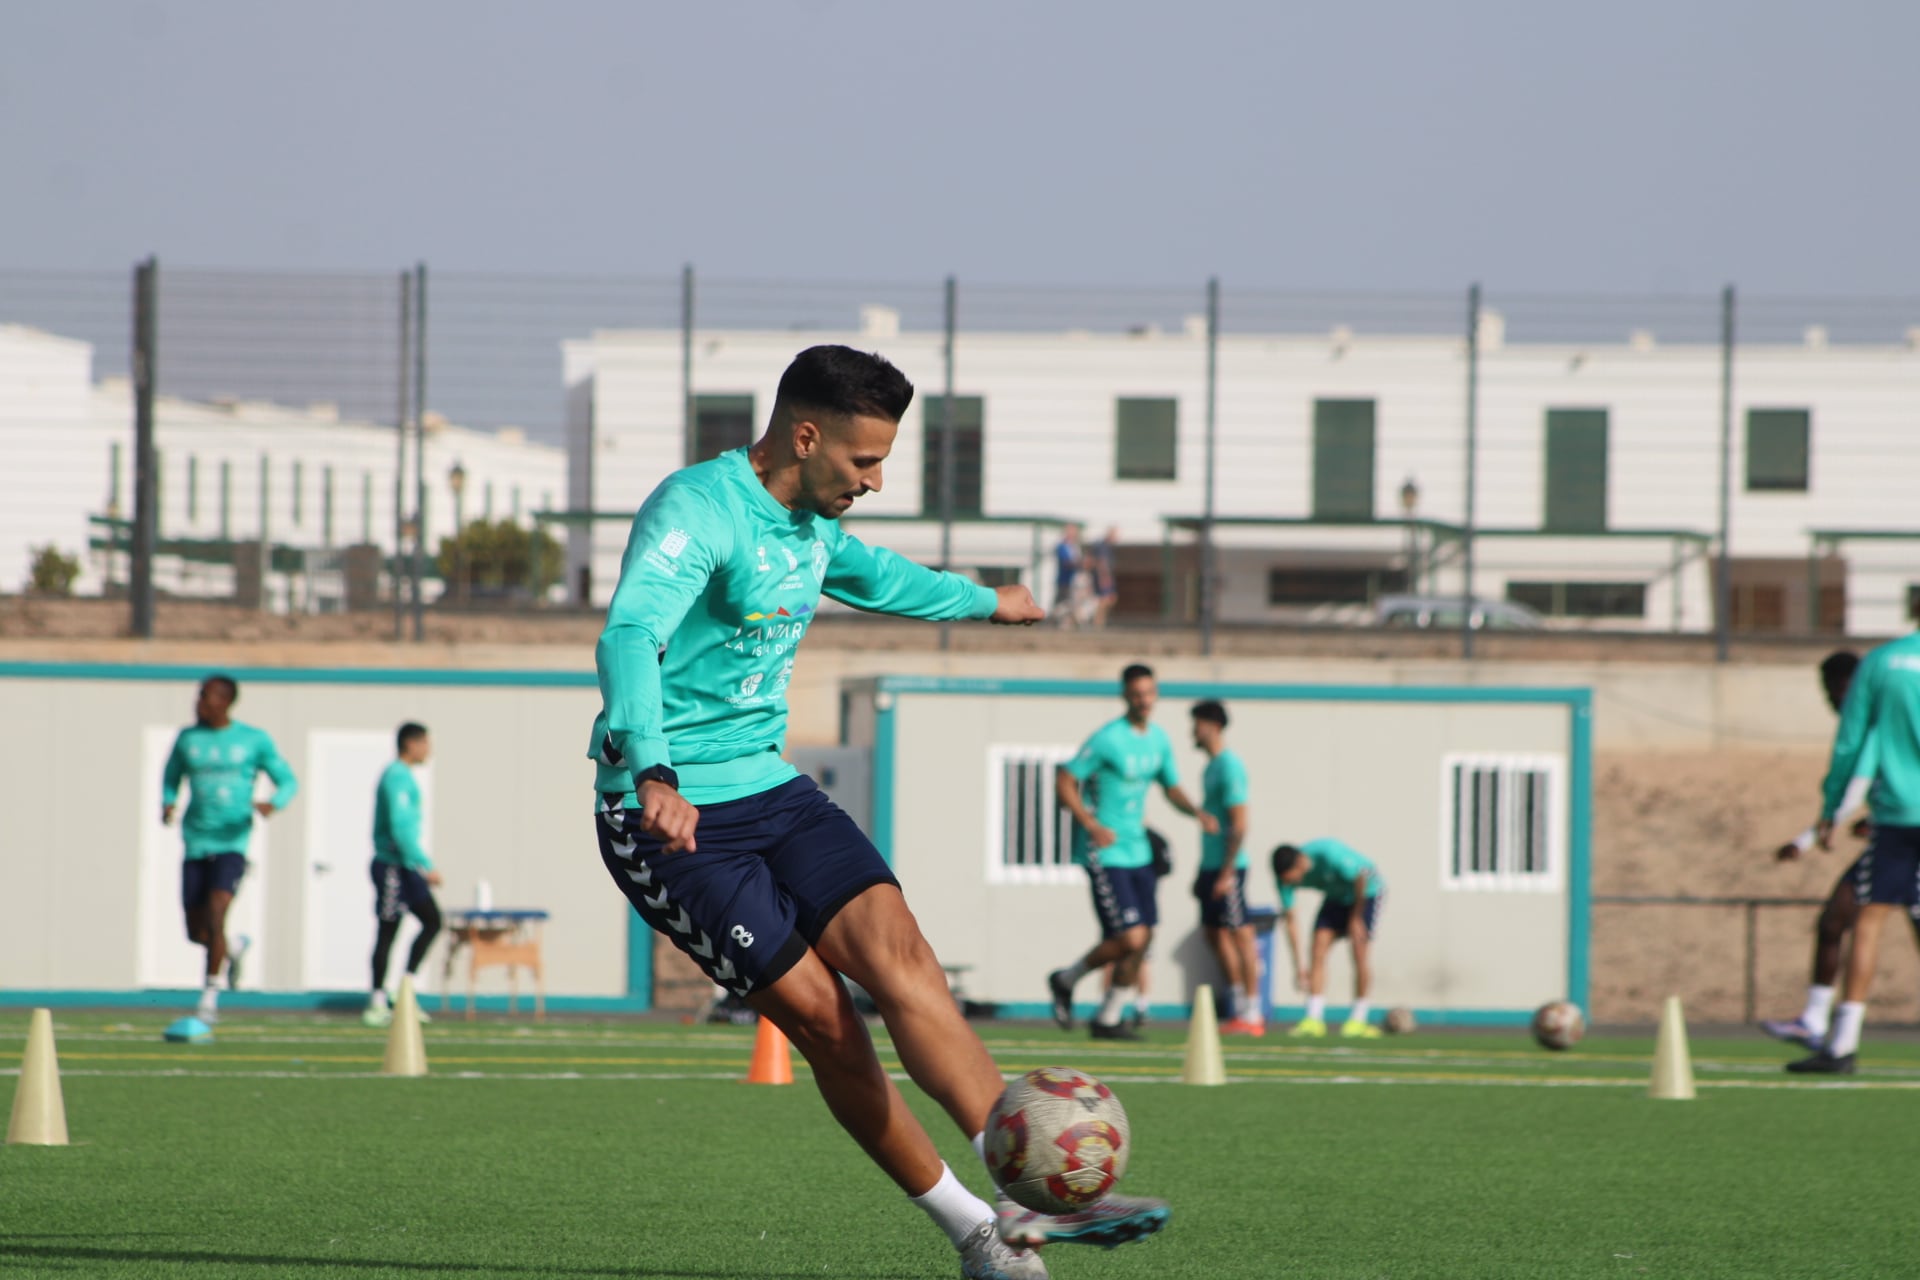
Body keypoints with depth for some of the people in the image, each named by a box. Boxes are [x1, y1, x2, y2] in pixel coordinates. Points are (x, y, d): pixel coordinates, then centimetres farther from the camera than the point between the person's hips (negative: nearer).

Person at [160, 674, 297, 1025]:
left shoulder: (254, 740, -1)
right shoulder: (188, 738, 7)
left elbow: (288, 782, 4)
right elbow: (171, 776, 22)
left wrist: (273, 804, -18)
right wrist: (167, 803, 0)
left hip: (232, 841, -4)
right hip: (195, 843, 4)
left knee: (215, 915, -21)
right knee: (196, 931, 4)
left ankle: (210, 996, -11)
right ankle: (229, 952, 38)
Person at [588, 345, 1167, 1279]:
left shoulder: (811, 524, 12)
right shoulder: (697, 510, -18)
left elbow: (873, 575, 37)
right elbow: (628, 637, -35)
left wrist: (984, 601, 53)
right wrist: (653, 778, -51)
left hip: (770, 786, 8)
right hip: (671, 813, -8)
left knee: (898, 953, -13)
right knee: (817, 1013, -12)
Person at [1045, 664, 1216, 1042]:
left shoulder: (1159, 739, 10)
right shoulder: (1107, 739, -14)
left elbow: (1172, 787, 22)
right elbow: (1064, 783, -13)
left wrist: (1196, 811, 3)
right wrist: (1092, 826, -23)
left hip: (1138, 851, 8)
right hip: (1105, 854, -8)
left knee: (1141, 942, 6)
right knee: (1130, 938, -14)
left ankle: (1110, 1018, 21)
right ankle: (1067, 979, 10)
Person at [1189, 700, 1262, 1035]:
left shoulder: (1229, 766, -14)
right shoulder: (1211, 766, 16)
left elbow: (1239, 825, -18)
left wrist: (1226, 873, -20)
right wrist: (1203, 871, 24)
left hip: (1228, 867, -10)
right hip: (1212, 866, 10)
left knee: (1240, 935, -5)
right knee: (1215, 936, 12)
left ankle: (1251, 1016, -2)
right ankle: (1239, 1008, 18)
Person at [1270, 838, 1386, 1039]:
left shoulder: (1330, 855, -38)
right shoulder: (1286, 874, -20)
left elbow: (1361, 878, -23)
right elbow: (1289, 919, -15)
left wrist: (1356, 918, -14)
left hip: (1366, 890, -5)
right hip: (1336, 896, 5)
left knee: (1360, 950, -15)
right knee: (1319, 948, -11)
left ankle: (1358, 1019, -7)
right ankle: (1314, 1019, -13)